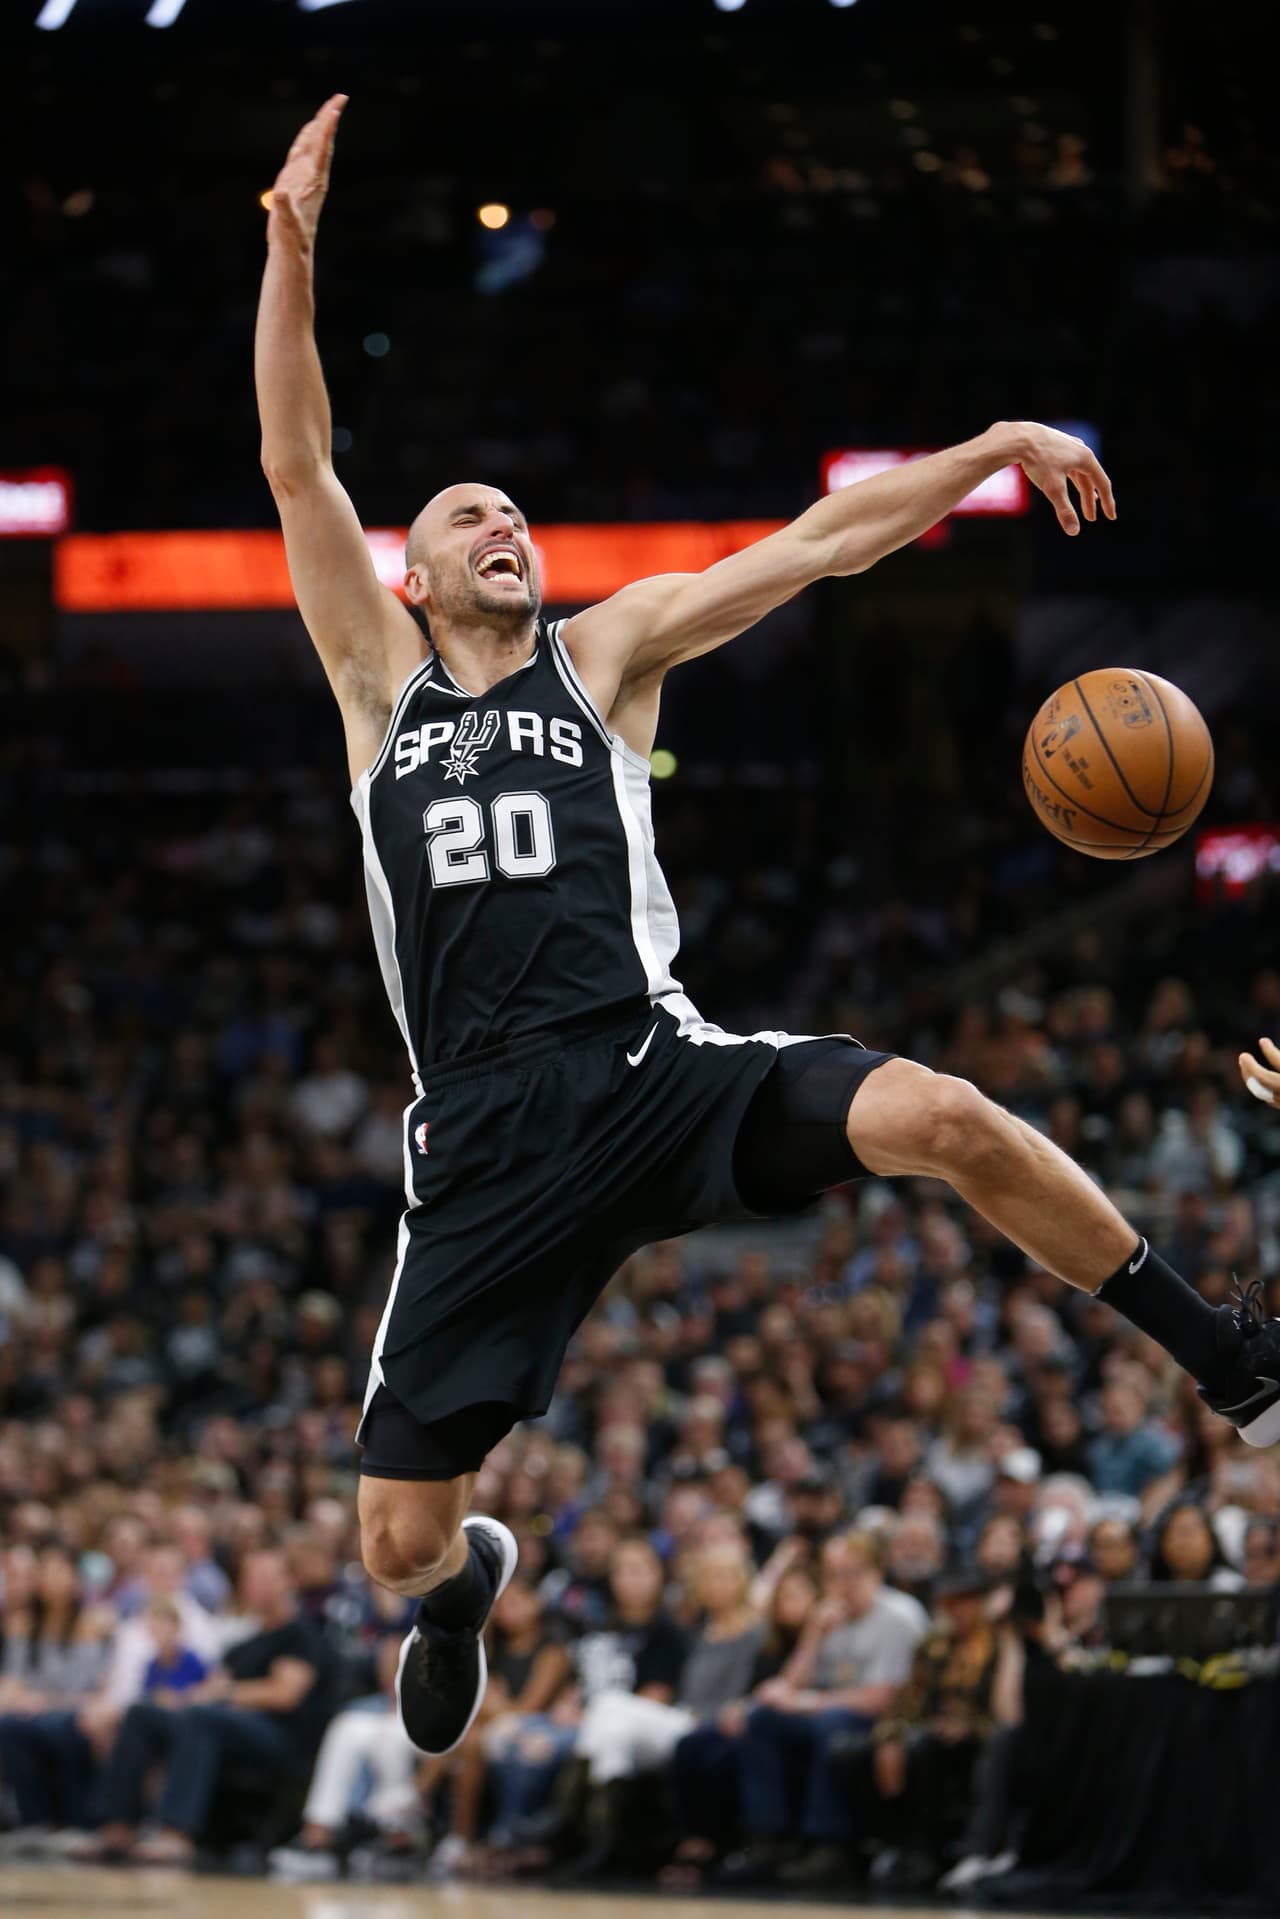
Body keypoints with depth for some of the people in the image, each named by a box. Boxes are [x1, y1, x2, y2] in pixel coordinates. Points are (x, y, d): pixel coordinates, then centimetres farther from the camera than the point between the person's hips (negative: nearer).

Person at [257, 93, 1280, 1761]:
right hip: (491, 1148, 1)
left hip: (655, 1074, 0)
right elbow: (296, 464, 2)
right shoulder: (380, 675, 12)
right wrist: (292, 246, -8)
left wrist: (1000, 445, 3)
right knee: (398, 1541, -4)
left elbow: (821, 544, 10)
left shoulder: (607, 651, 14)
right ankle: (467, 1580, 38)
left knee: (943, 1119, -28)